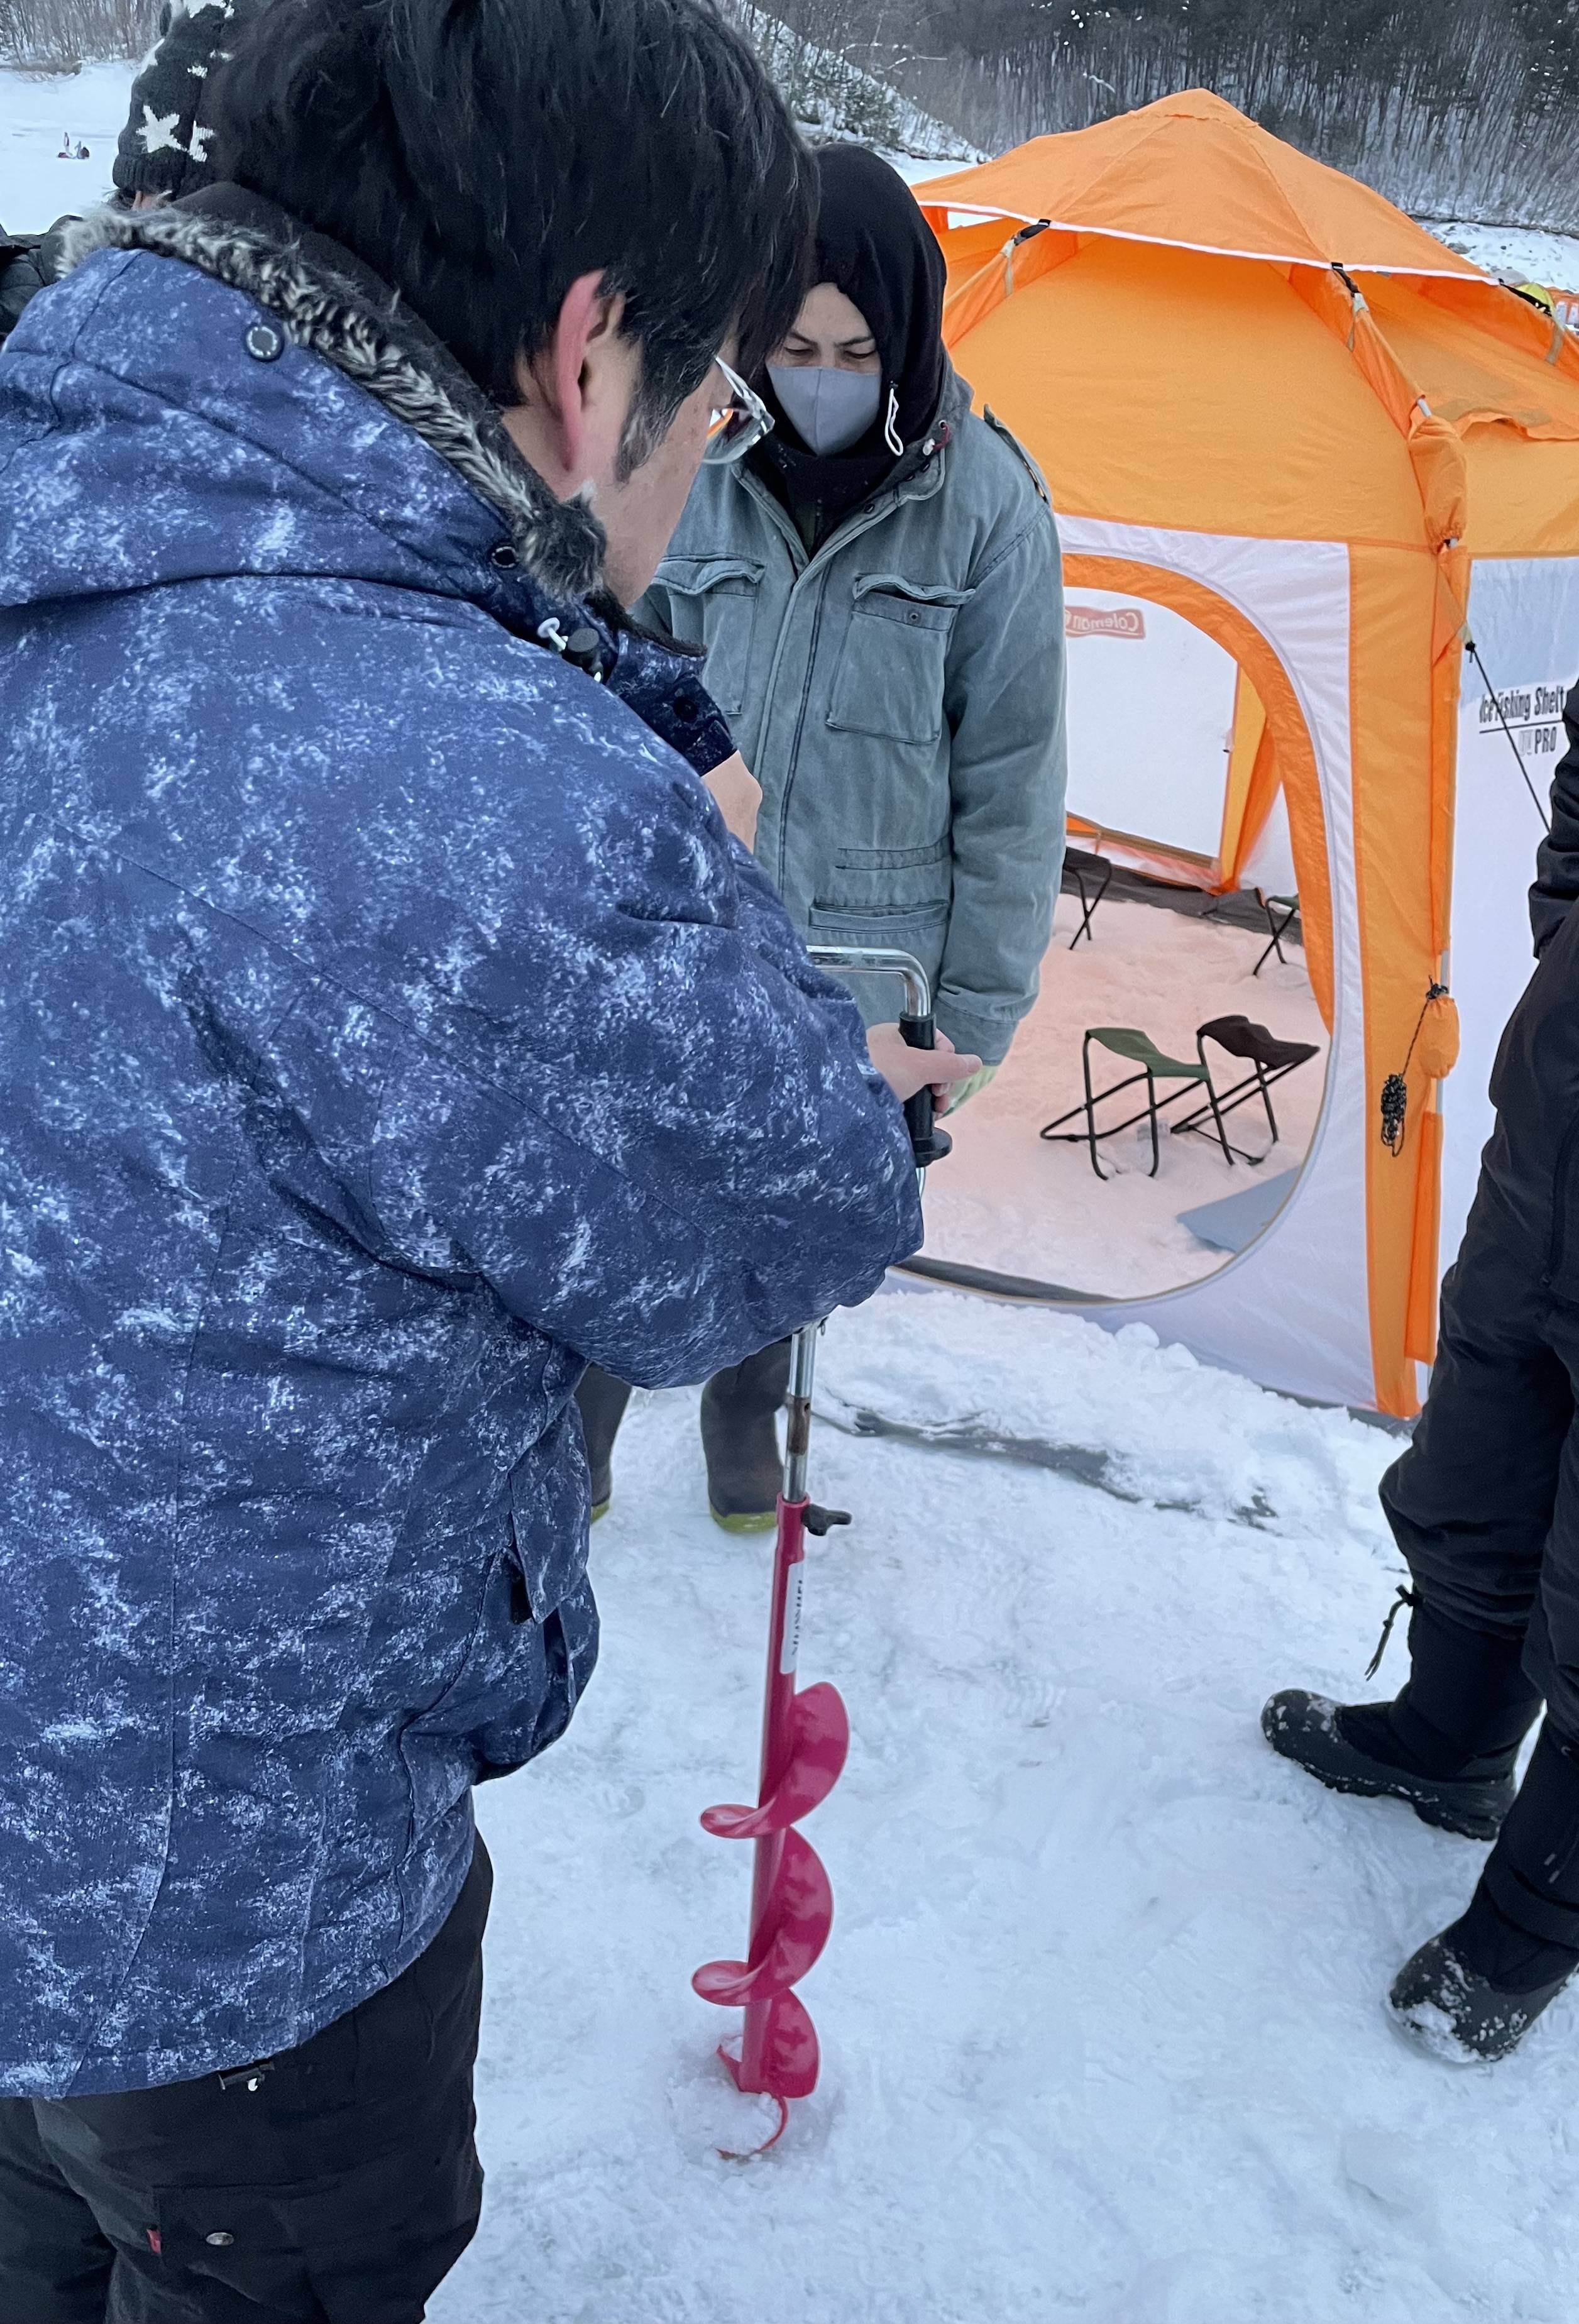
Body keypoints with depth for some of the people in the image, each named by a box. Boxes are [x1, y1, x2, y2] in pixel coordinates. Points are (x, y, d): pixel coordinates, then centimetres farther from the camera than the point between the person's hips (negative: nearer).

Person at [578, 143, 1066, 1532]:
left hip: (863, 961, 0)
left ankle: (749, 1410, 44)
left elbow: (1010, 777, -4)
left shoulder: (982, 498, -9)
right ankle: (576, 1438, 33)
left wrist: (981, 1006, -2)